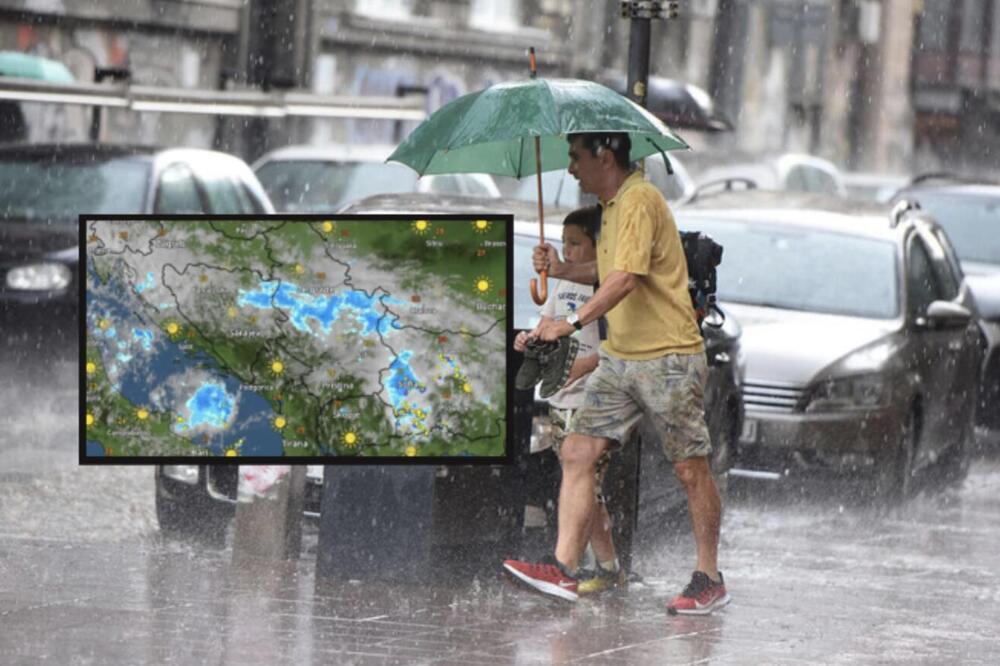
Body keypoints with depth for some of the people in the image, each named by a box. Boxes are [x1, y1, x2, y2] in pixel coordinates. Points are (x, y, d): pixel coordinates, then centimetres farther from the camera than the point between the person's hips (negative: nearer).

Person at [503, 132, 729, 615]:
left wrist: (573, 323, -31)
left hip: (668, 358, -9)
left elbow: (625, 279, -26)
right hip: (619, 357, 9)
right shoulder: (611, 206, 15)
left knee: (690, 469, 0)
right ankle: (565, 569, -4)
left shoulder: (638, 200, -16)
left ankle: (709, 580, 9)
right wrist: (562, 270, 12)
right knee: (577, 454, -1)